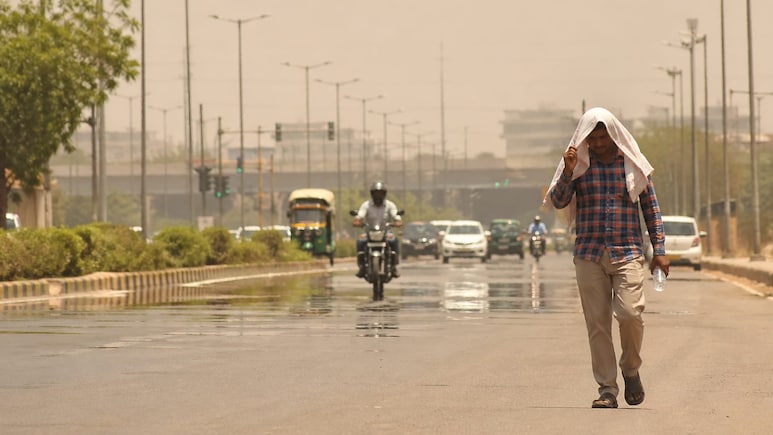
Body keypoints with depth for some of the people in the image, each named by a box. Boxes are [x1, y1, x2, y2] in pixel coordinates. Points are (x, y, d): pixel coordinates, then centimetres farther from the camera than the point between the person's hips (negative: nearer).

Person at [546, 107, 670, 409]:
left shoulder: (632, 163, 6)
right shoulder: (578, 163, 7)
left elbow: (651, 208, 10)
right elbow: (558, 201, 0)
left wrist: (659, 250, 5)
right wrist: (568, 172, -15)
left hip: (627, 252, -1)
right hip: (589, 254, 1)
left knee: (629, 312, -18)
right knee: (597, 324, -1)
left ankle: (631, 369, 8)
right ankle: (607, 390, 6)